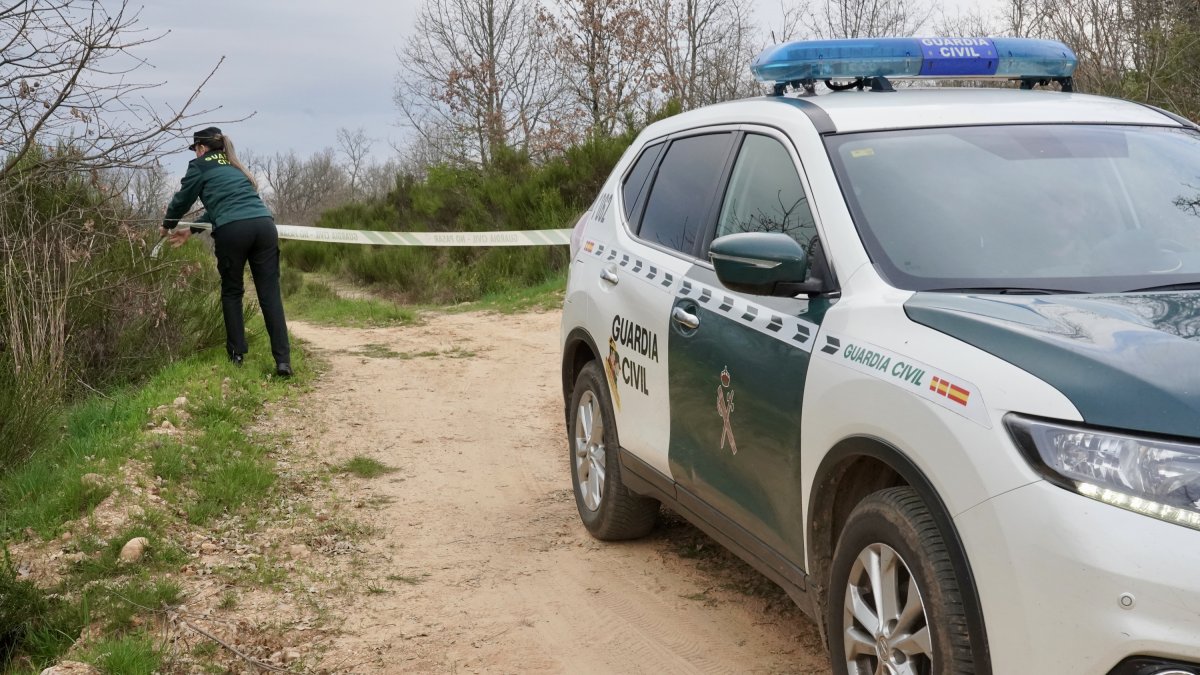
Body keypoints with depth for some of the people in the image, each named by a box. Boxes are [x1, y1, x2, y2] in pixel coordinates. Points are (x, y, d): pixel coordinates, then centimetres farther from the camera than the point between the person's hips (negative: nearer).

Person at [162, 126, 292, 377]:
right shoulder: (234, 166, 33)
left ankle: (236, 355, 14)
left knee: (231, 293, 14)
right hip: (264, 224, 4)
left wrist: (168, 224, 41)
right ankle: (283, 359, -9)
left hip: (232, 231, -4)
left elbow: (183, 199, 22)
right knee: (270, 294, -1)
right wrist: (191, 230, 42)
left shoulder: (200, 165, 15)